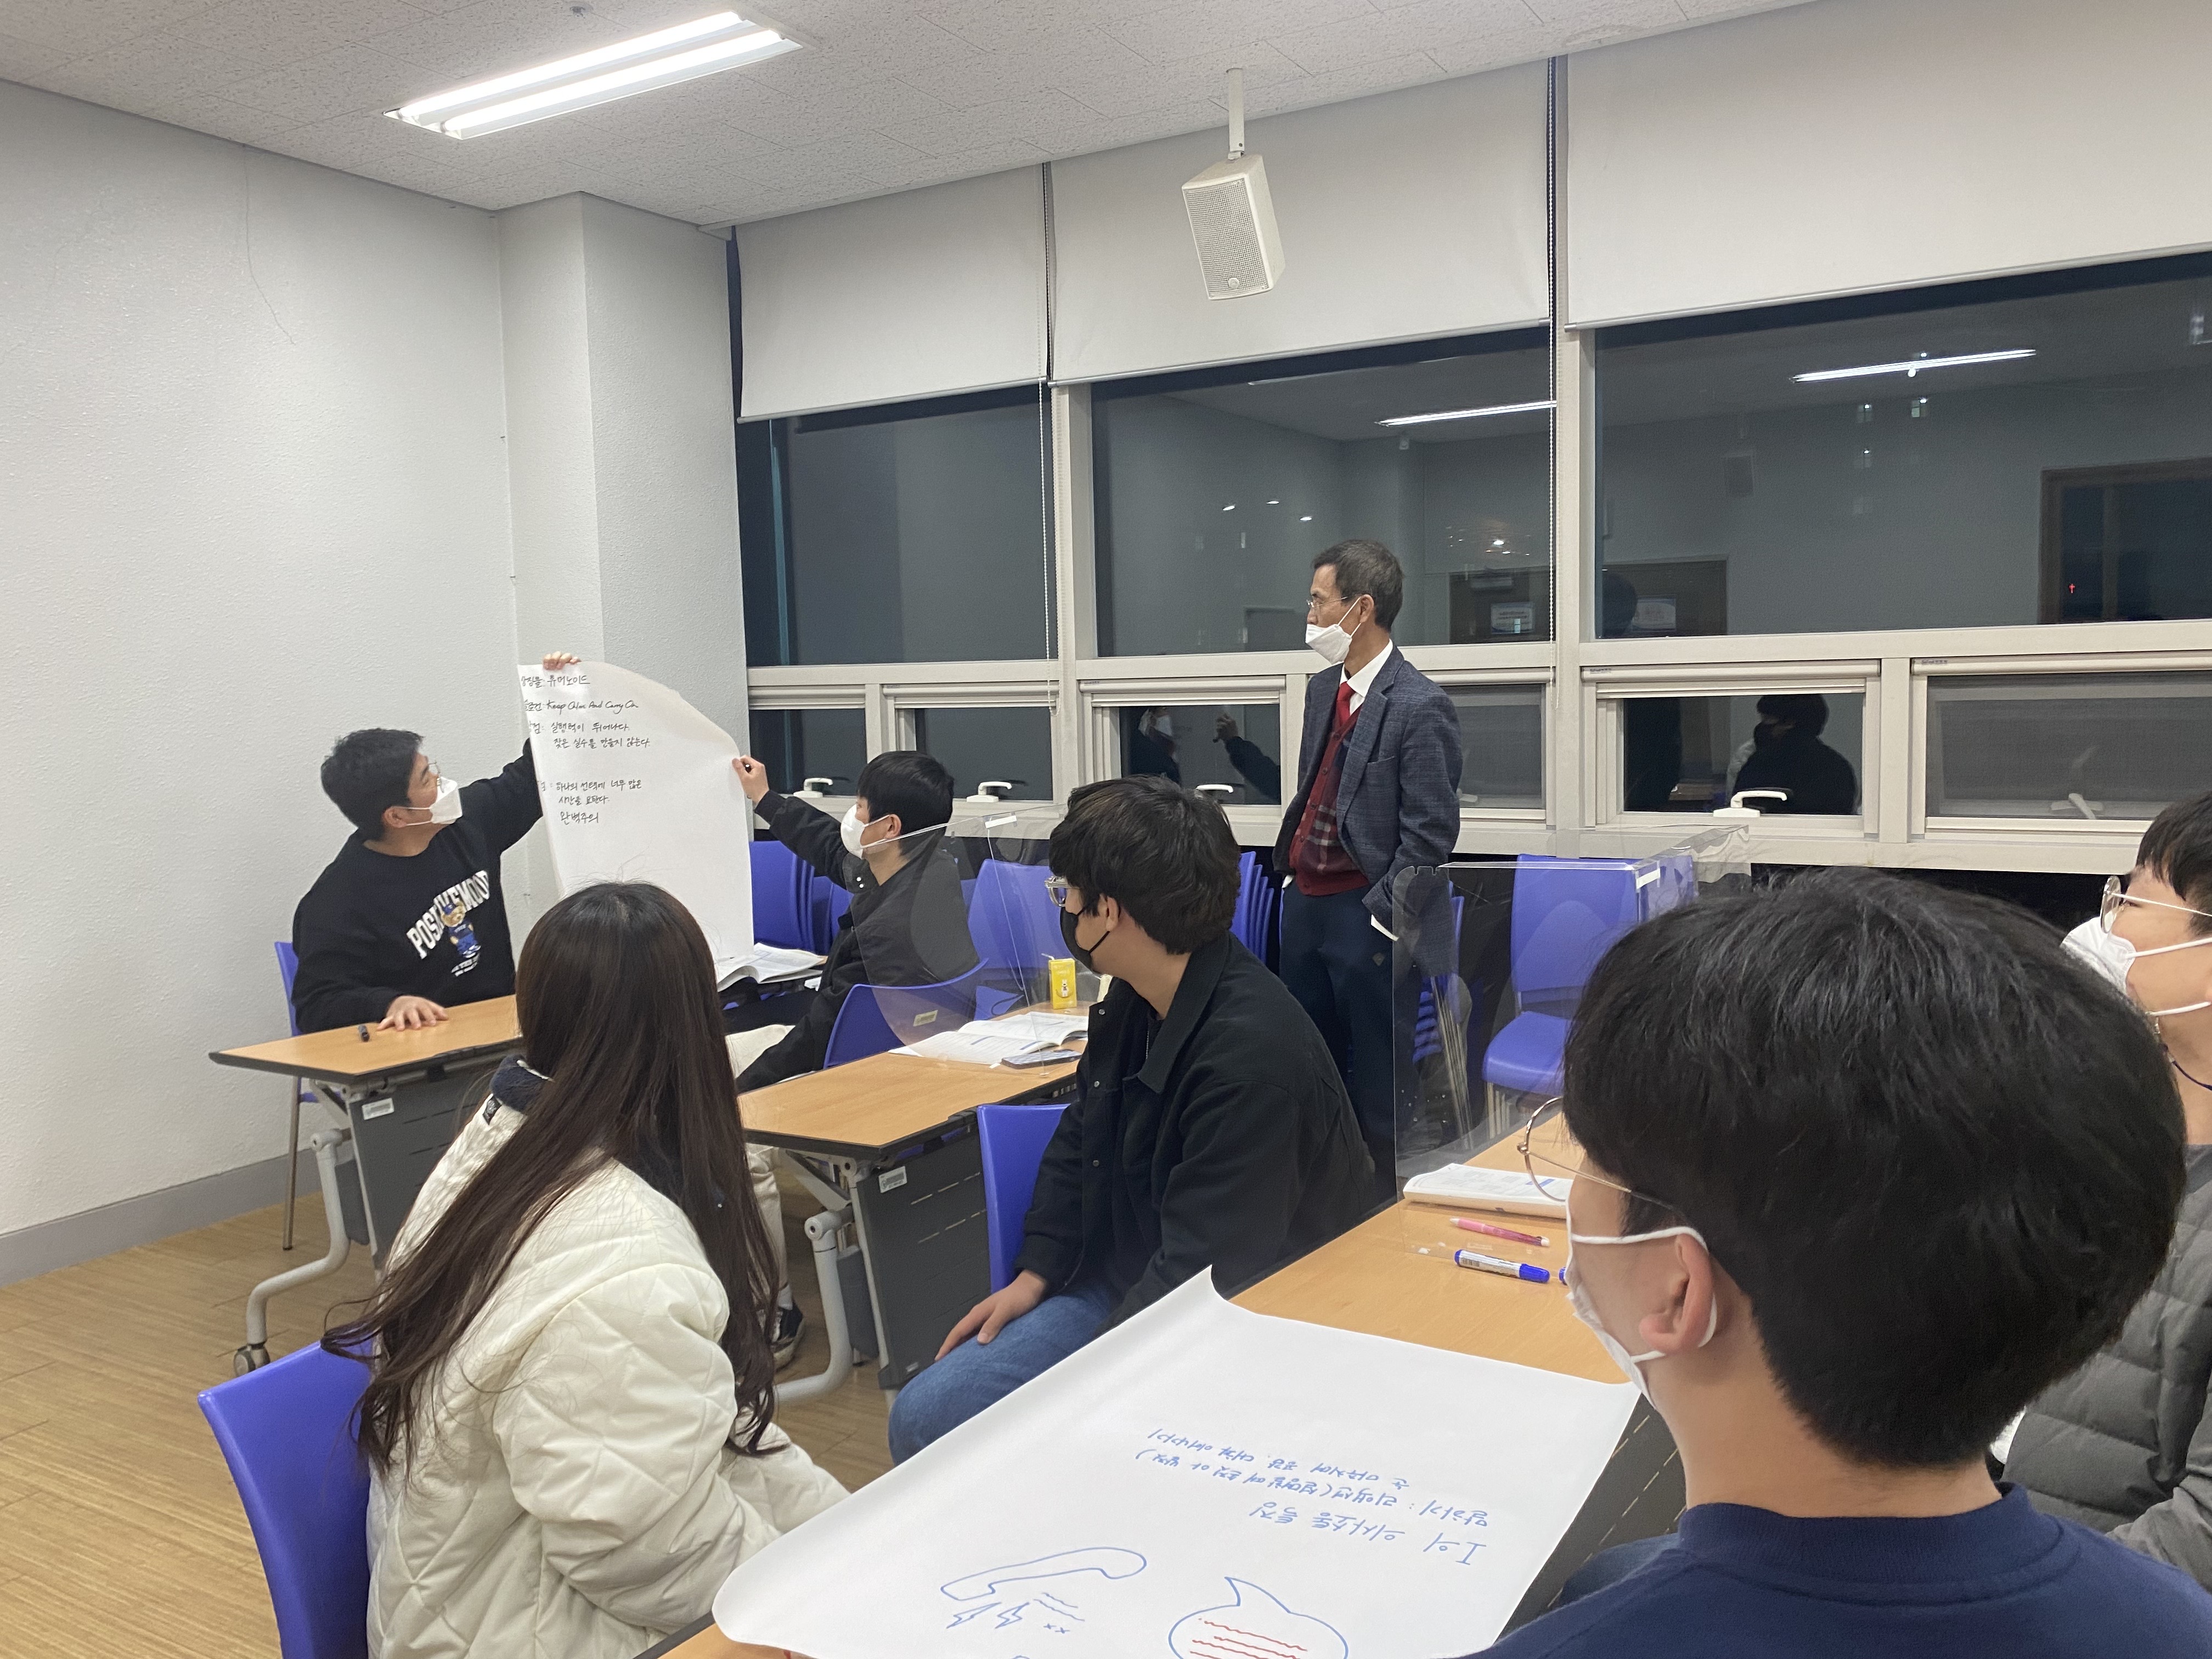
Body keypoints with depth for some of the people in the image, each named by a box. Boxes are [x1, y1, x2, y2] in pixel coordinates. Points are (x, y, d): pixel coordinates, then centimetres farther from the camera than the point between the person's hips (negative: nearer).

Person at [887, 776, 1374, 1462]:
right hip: (1125, 1288, 8)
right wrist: (1035, 1274, 7)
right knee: (922, 1418, -2)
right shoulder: (1133, 1004, 1)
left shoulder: (1250, 1056, -27)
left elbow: (1202, 1274, -24)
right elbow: (1079, 1141, 17)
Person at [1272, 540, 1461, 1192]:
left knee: (1376, 1083, 4)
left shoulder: (1419, 706, -15)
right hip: (1304, 900, 8)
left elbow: (1430, 835, -16)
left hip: (1363, 915, -8)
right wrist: (1291, 868, 11)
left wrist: (1378, 917, -16)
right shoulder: (1323, 688, 10)